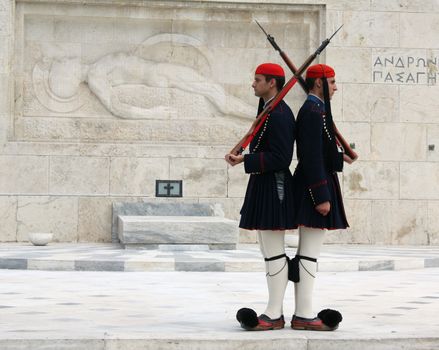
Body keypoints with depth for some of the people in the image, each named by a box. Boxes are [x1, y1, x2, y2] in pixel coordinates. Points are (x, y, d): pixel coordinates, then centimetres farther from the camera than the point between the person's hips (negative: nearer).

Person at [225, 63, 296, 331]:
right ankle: (275, 312, 15)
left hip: (272, 189, -11)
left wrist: (244, 161, -22)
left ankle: (274, 316, -6)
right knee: (272, 253, 11)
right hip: (264, 188, 11)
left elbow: (280, 158, -21)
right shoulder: (270, 111, 17)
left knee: (274, 253, -8)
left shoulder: (278, 115, -16)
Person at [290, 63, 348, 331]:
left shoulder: (314, 110, 17)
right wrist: (321, 197, -23)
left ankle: (303, 313, 15)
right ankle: (304, 316, -8)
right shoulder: (313, 112, -16)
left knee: (308, 253, 11)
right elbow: (312, 158, -22)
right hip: (317, 188, -11)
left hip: (316, 188, 11)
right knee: (309, 254, -9)